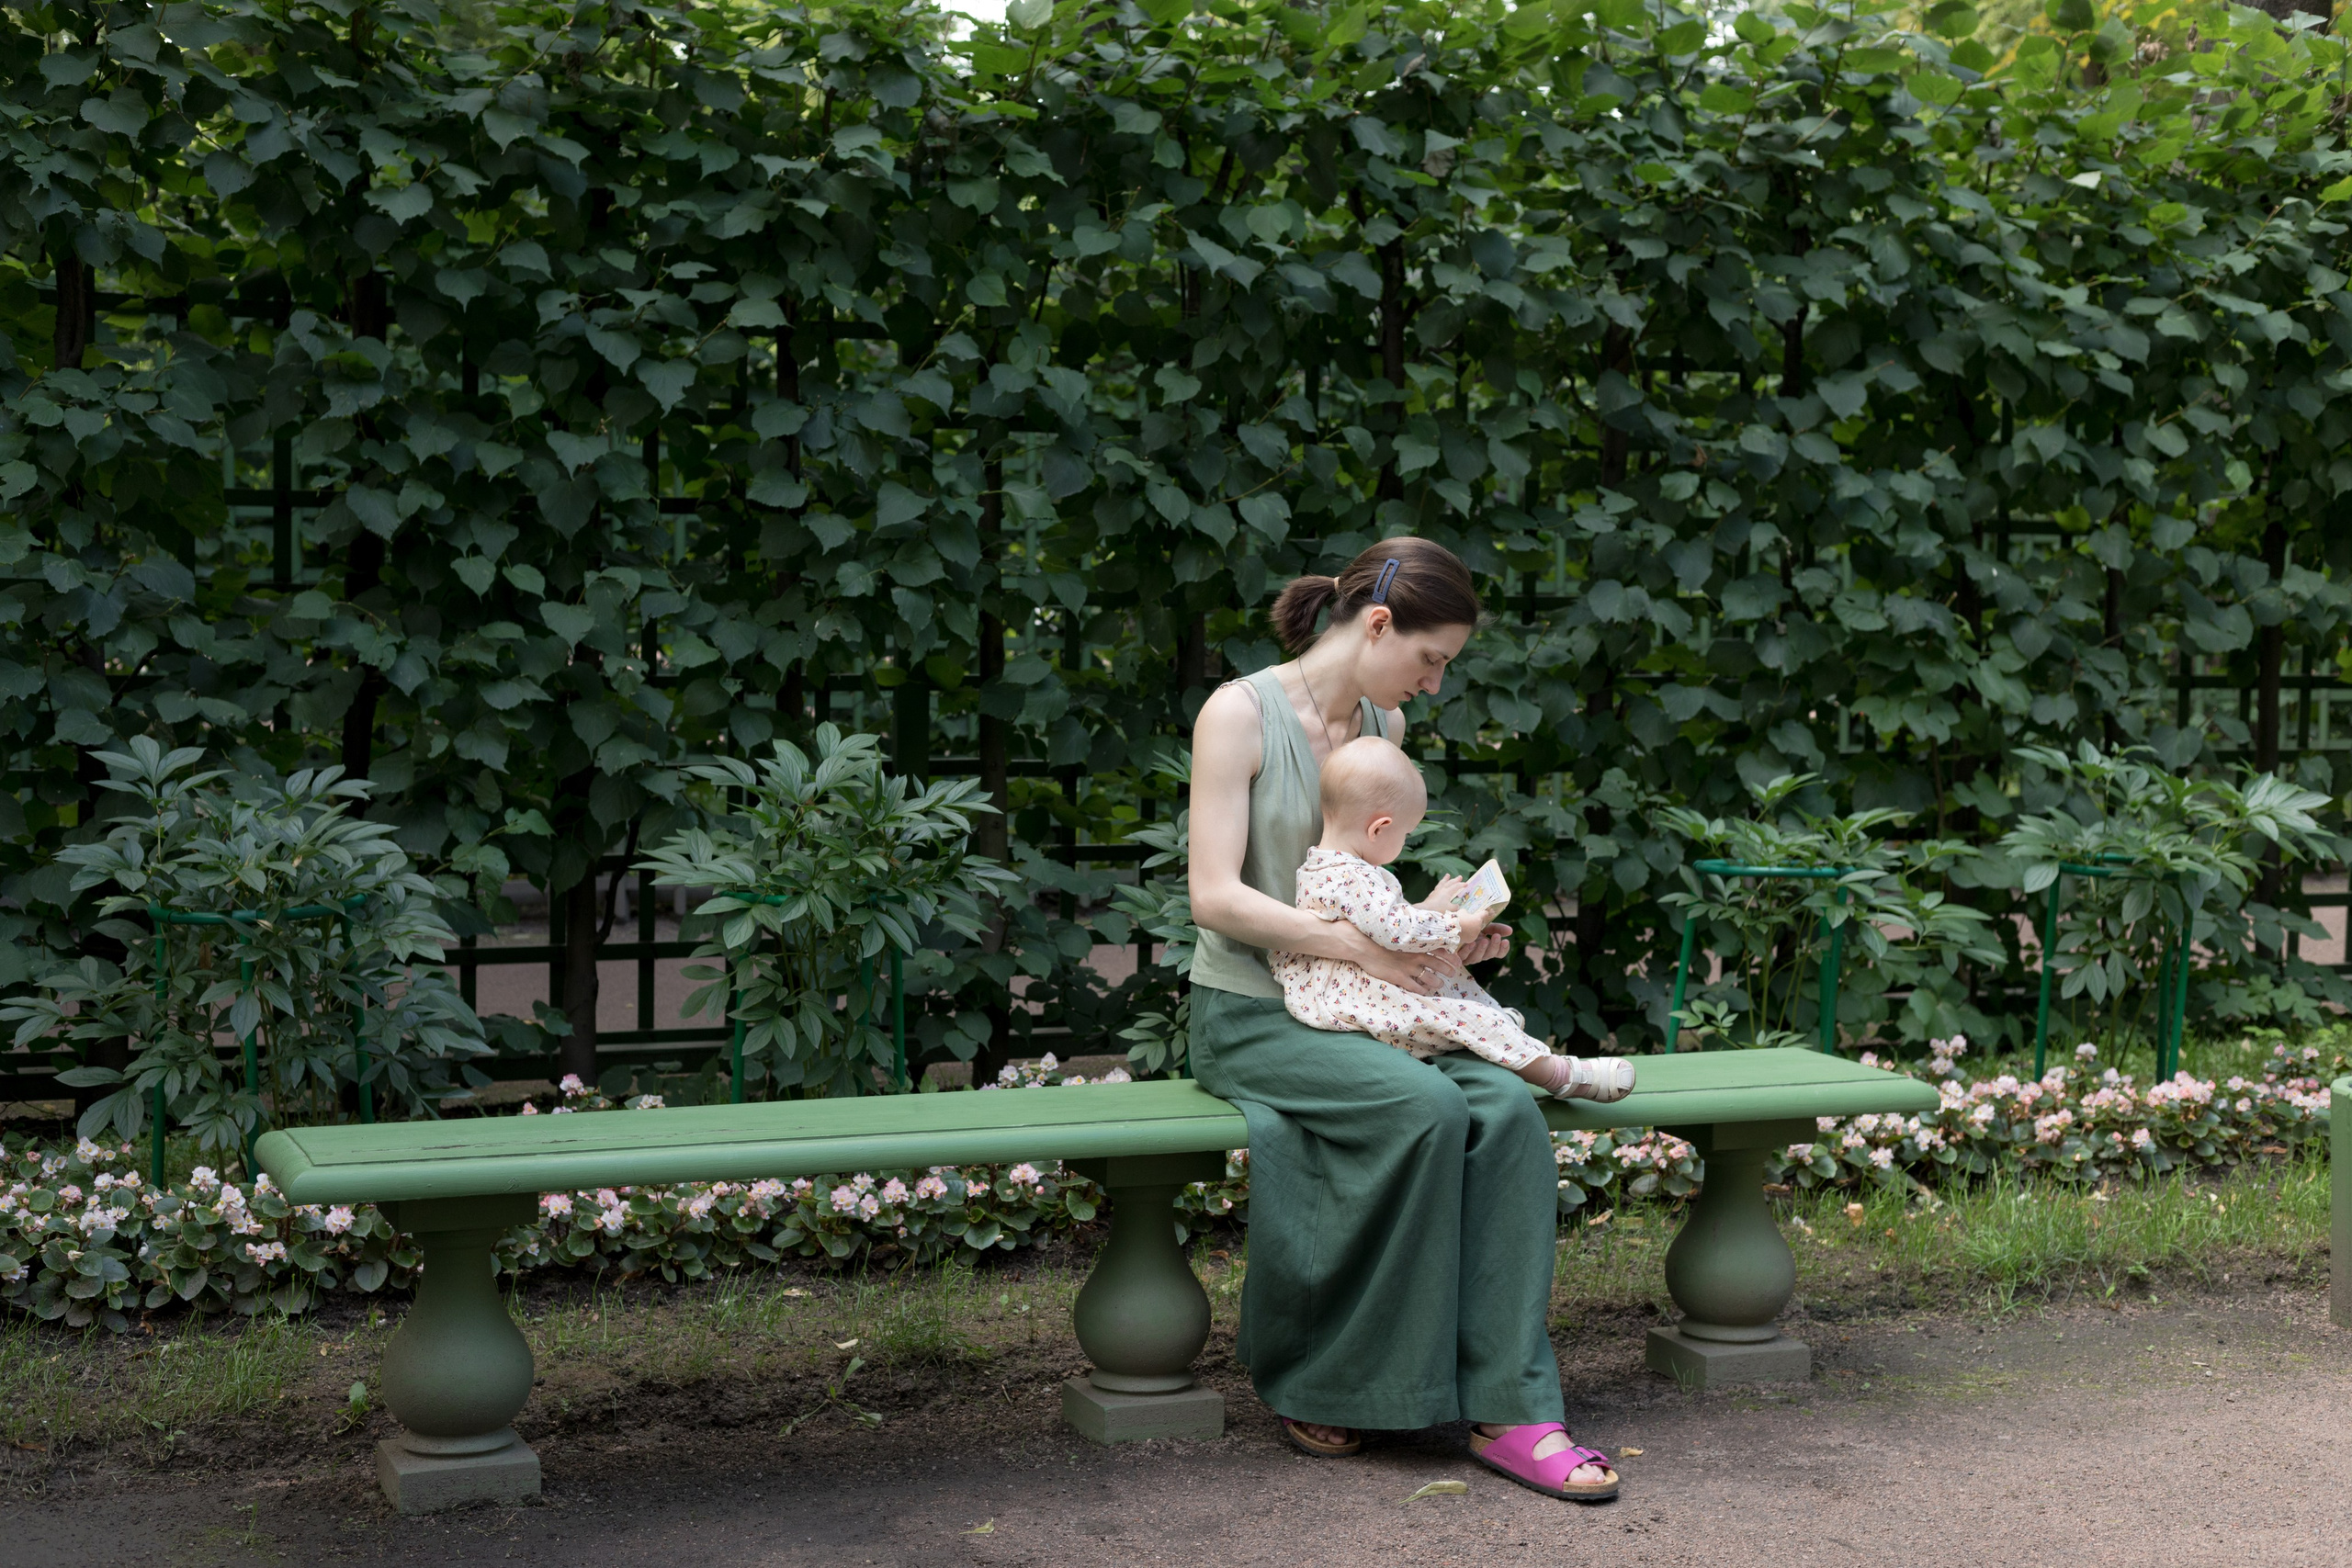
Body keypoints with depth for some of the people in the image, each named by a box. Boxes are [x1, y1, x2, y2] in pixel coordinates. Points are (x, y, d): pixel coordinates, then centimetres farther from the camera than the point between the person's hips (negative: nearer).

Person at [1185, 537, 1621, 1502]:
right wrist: (1361, 945, -20)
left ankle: (1507, 1410, -24)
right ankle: (1314, 1383, -16)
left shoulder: (1382, 726, 13)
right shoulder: (1241, 714, -9)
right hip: (1249, 1015, -6)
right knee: (1425, 1107, -31)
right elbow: (1216, 896, -16)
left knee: (1506, 1108, -22)